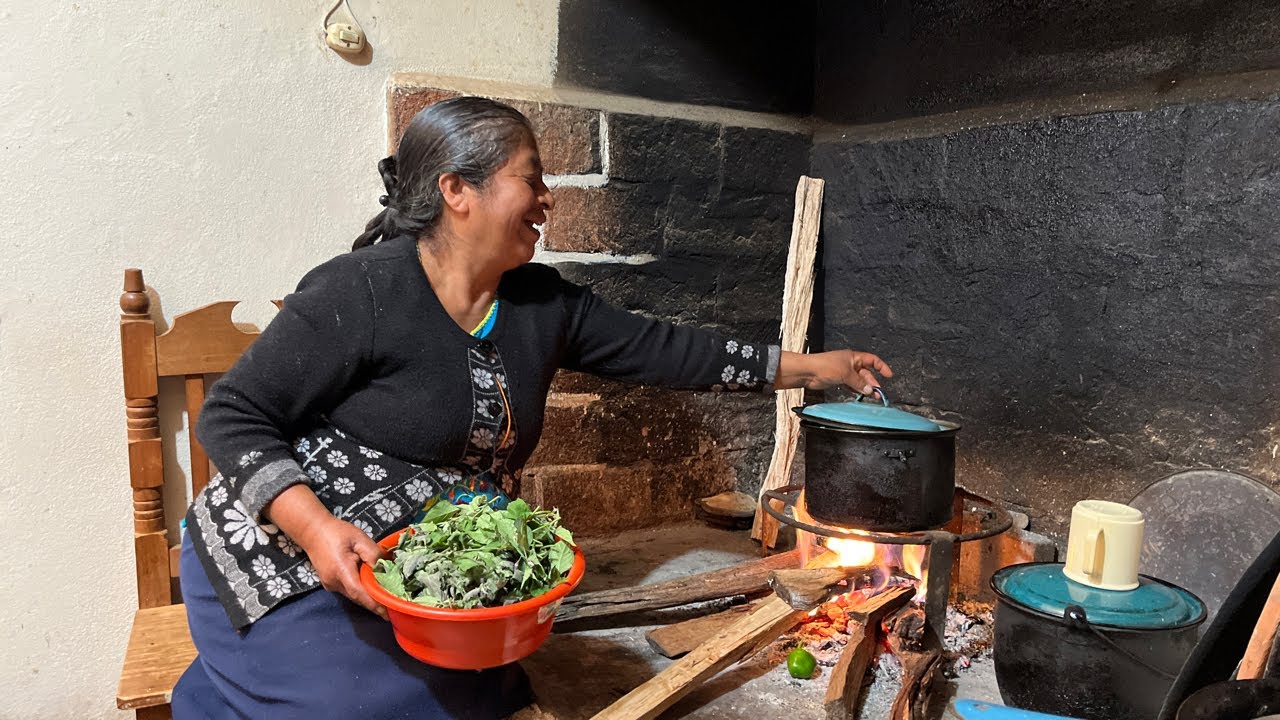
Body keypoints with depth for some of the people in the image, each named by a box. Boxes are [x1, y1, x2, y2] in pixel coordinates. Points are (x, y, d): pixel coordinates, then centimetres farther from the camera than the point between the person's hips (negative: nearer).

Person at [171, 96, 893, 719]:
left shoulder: (545, 305, -1)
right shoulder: (362, 293, -20)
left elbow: (659, 348, 2)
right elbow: (232, 417, -14)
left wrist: (811, 366, 4)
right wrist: (317, 527, -28)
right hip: (290, 571, -5)